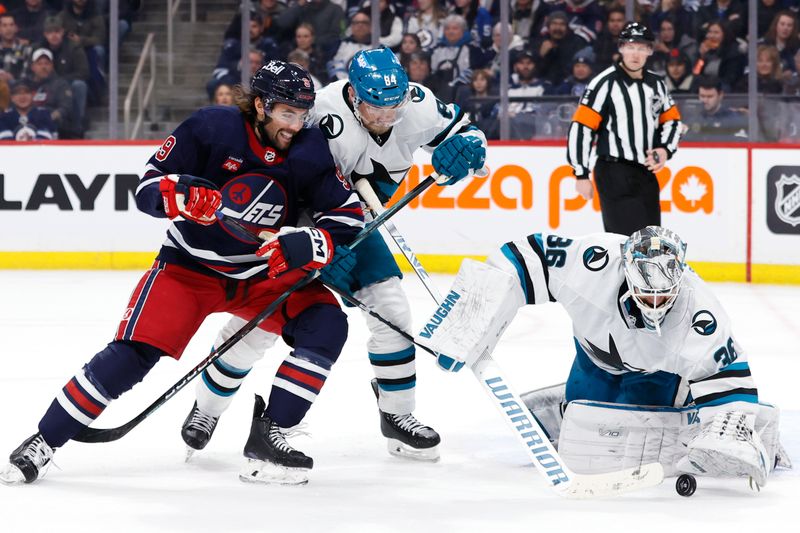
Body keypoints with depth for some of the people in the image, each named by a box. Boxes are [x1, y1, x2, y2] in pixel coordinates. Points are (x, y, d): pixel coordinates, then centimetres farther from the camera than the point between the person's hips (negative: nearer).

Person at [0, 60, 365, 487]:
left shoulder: (311, 150, -10)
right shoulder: (210, 128, -17)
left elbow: (348, 218, -8)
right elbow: (147, 189, -14)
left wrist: (305, 246, -26)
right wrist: (182, 196, -36)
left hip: (265, 274, 3)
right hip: (190, 267, -3)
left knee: (326, 326, -20)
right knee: (133, 353, -18)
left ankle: (267, 436, -13)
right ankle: (42, 443, -5)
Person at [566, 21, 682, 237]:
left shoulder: (656, 84, 10)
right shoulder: (605, 83, -11)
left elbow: (672, 121, 21)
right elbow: (580, 128, -12)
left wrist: (665, 150, 0)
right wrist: (581, 174, -14)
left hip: (646, 174, 8)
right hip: (614, 176, -8)